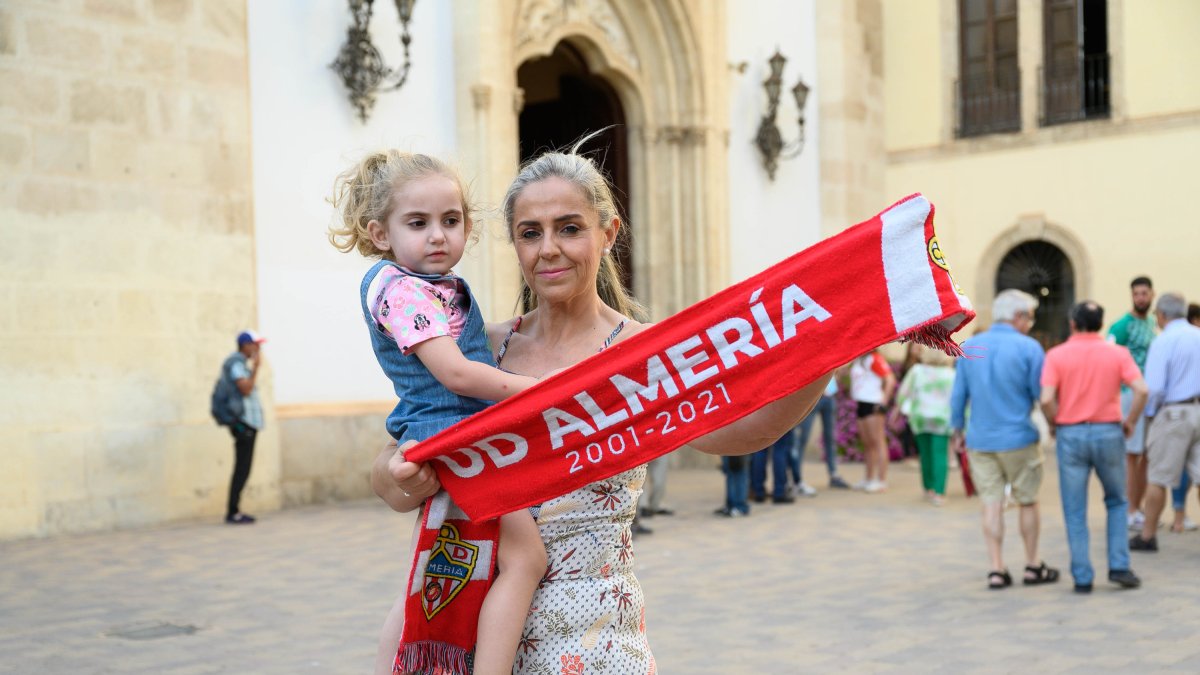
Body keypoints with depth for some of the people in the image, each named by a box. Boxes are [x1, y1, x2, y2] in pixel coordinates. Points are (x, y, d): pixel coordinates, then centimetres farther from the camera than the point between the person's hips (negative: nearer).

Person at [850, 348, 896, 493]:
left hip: (873, 405, -9)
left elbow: (890, 380, -16)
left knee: (878, 442, -7)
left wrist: (884, 401, -17)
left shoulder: (874, 358, -11)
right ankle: (869, 479, 18)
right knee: (867, 444, 12)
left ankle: (882, 480, -7)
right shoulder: (858, 360, 16)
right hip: (860, 404, 9)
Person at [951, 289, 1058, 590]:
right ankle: (1033, 566, 19)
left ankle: (996, 569, 4)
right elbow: (1042, 394, -6)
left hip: (979, 439, 3)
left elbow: (958, 395, 6)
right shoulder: (1028, 348, -9)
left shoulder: (969, 347, 4)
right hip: (1018, 438, -3)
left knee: (992, 505, 6)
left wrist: (957, 430, 15)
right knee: (1028, 502, 11)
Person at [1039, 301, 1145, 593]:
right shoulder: (1118, 354, 0)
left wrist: (1053, 424, 4)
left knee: (1075, 512, 7)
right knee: (1116, 502, 20)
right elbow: (1141, 390, -11)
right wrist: (1130, 421, 3)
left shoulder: (1057, 355, -4)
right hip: (1108, 433, 1)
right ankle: (1119, 566, 12)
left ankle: (1082, 577, 7)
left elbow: (1046, 398, -14)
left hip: (1070, 435, -1)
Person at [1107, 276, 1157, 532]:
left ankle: (1138, 508, 21)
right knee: (1132, 455, -3)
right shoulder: (1122, 326, -9)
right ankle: (1131, 512, 3)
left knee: (1148, 455, 10)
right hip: (1131, 394, -7)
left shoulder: (1153, 323, 14)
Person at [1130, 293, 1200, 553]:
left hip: (1173, 413, -6)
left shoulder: (1163, 342, -12)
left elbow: (1154, 387, -17)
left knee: (1157, 479, 5)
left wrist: (1149, 414, -1)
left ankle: (1147, 536, 14)